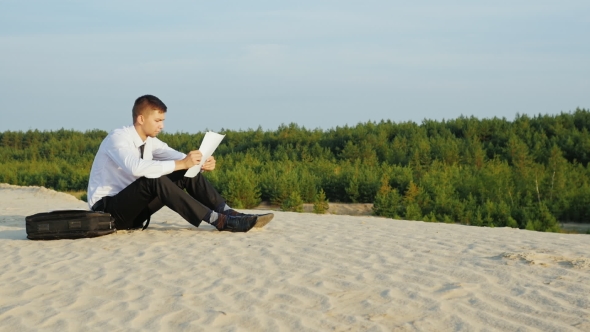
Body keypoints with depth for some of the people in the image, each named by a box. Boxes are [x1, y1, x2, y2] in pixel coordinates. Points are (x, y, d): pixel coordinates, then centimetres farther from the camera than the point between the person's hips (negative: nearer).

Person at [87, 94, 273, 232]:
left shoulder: (150, 140, 5)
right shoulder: (118, 138, -20)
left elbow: (177, 157, -5)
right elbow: (137, 168, -39)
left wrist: (201, 163, -26)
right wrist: (181, 164, -39)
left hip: (132, 208, 7)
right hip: (106, 210, -7)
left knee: (188, 174, -8)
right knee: (155, 180, -34)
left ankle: (227, 213, -18)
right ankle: (218, 220, -36)